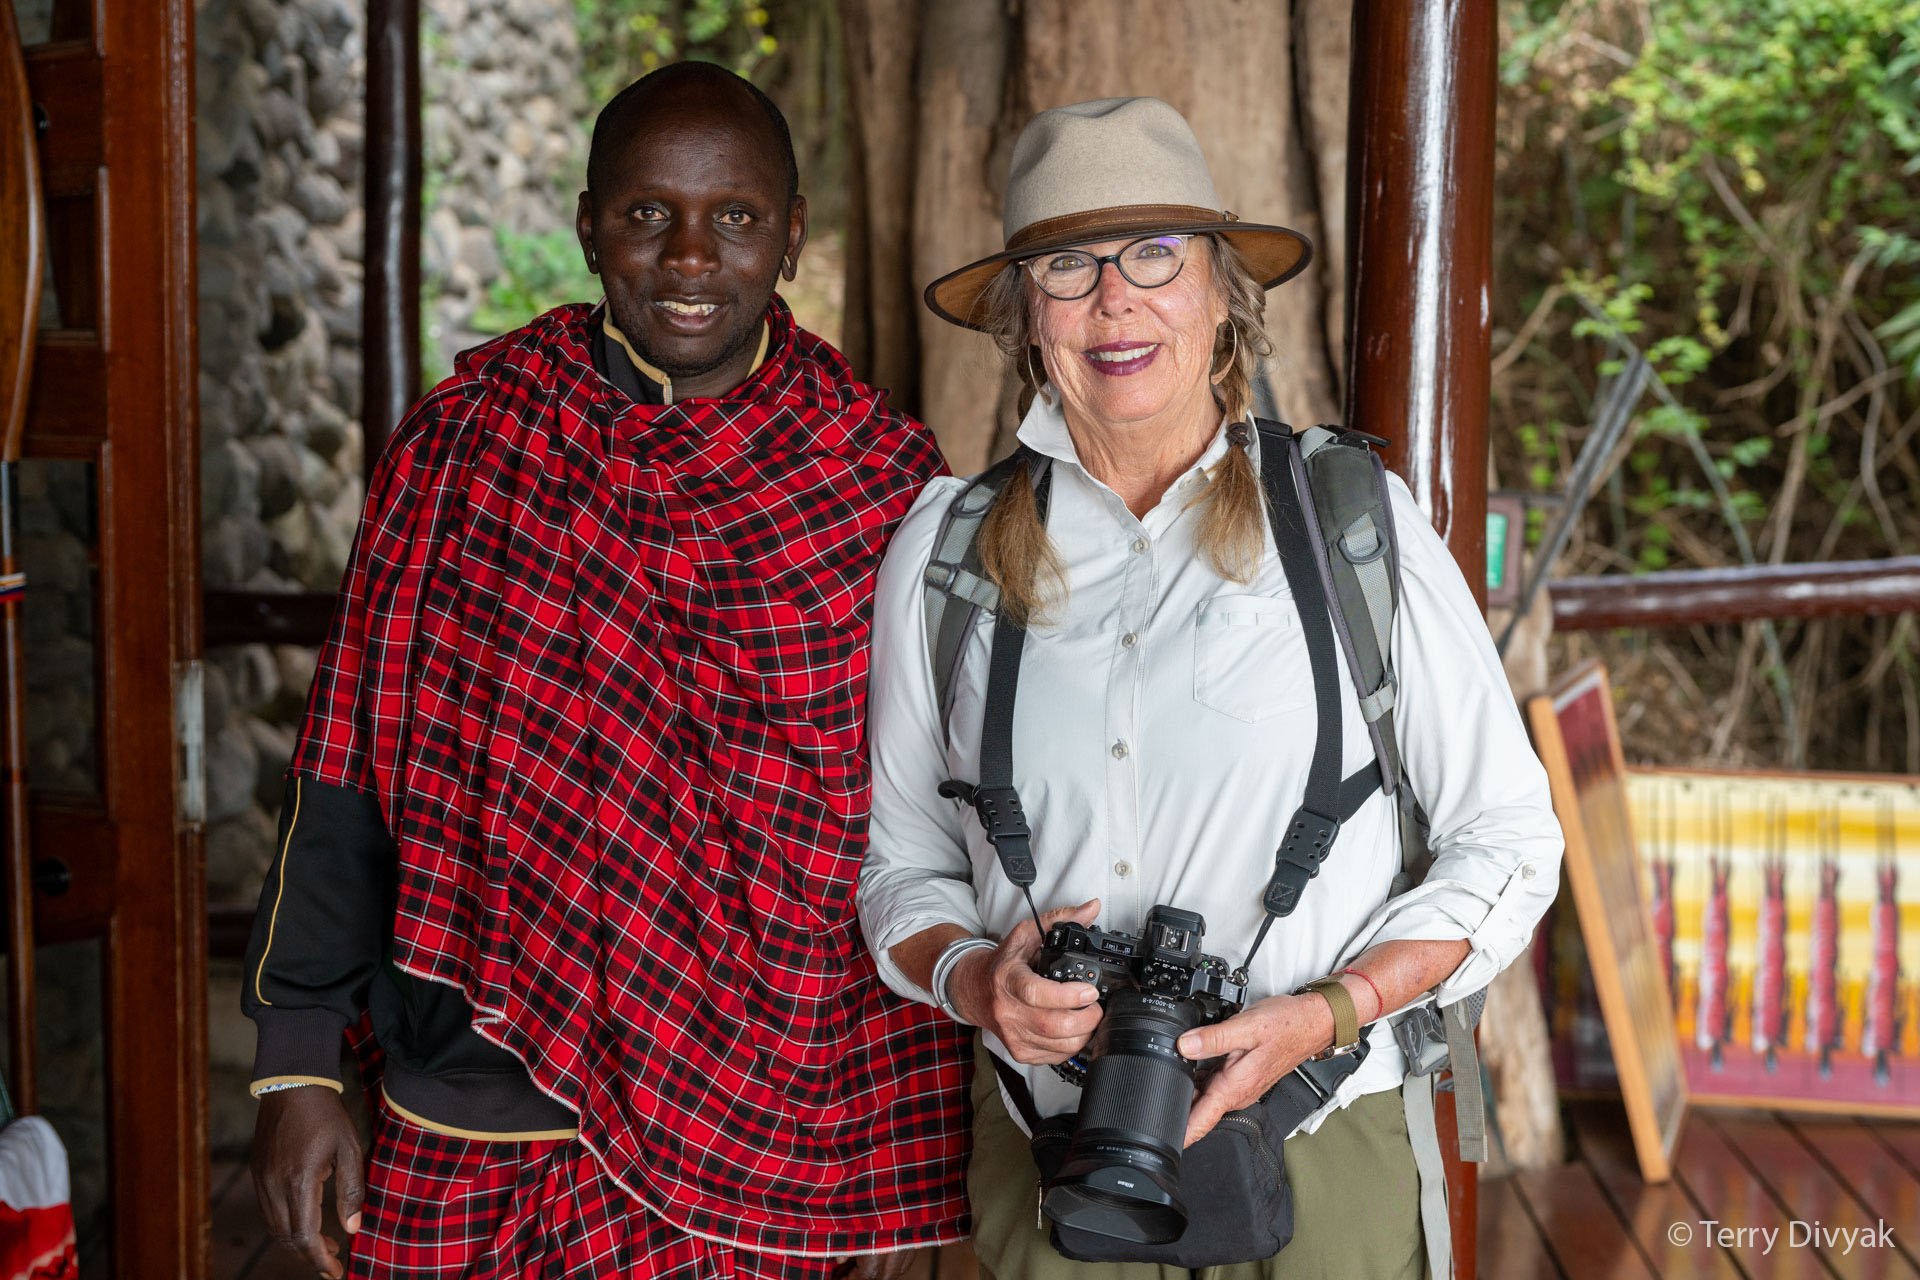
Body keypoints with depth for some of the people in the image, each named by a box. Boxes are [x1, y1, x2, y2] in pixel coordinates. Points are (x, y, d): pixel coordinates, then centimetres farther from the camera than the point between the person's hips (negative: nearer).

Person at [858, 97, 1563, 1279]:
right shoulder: (942, 552, 2)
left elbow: (1508, 840, 0)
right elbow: (902, 862, 10)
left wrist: (1325, 1014, -13)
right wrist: (973, 979, -11)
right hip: (1045, 1165, 2)